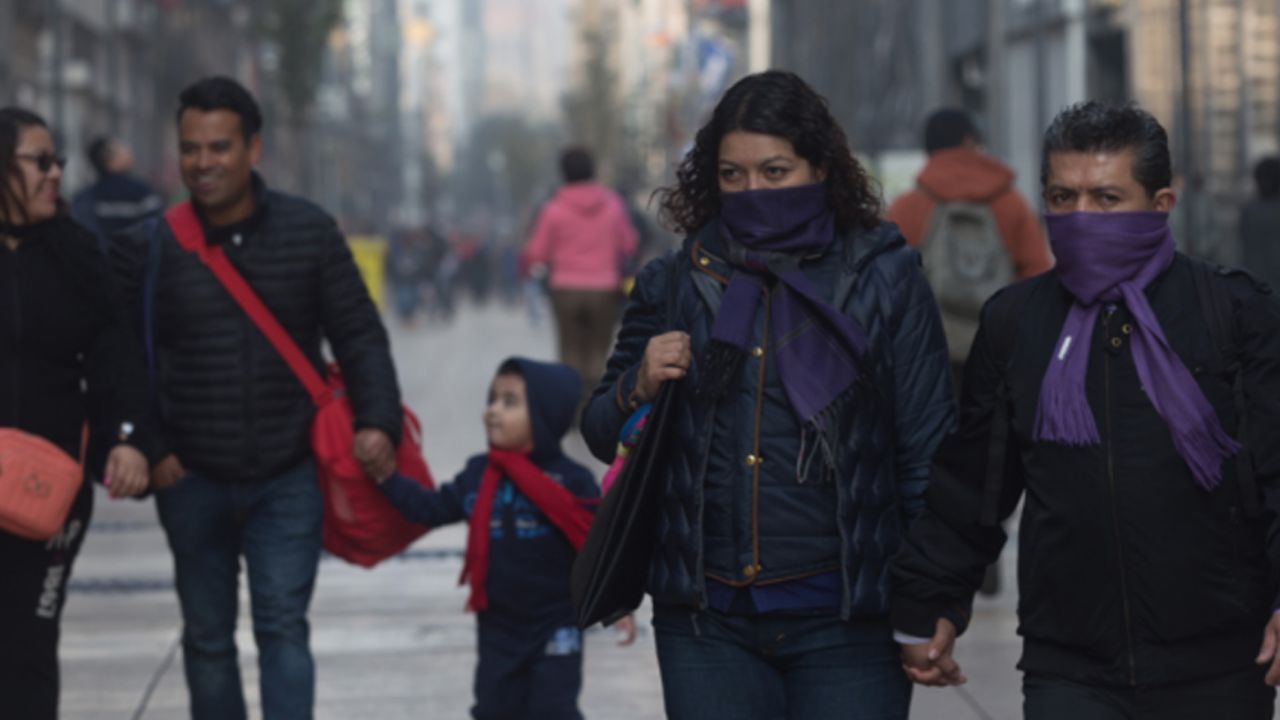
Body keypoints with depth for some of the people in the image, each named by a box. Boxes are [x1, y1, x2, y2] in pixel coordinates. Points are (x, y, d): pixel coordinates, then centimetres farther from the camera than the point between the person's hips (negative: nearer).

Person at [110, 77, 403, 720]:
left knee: (283, 628, -8)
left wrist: (378, 421, -12)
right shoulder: (146, 249, -4)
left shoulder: (309, 232, -2)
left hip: (287, 477, -1)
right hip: (192, 479, 1)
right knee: (207, 637, 11)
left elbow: (359, 336, 2)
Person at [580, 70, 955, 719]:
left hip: (844, 618, -2)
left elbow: (927, 452, 1)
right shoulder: (675, 284, 8)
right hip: (708, 624, 2)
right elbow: (602, 436, 15)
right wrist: (638, 389, -8)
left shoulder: (884, 277, 1)